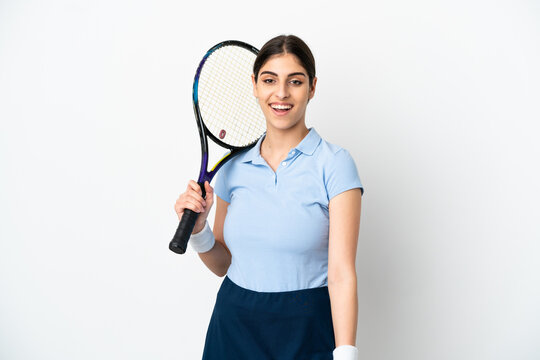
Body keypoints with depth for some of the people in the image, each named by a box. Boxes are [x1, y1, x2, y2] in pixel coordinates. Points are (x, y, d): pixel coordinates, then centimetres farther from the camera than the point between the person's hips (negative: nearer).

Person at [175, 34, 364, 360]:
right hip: (233, 328, 4)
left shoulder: (334, 163, -10)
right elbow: (223, 263, 11)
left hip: (306, 333, -4)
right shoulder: (234, 166, 2)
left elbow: (341, 273, -16)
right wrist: (198, 229, -8)